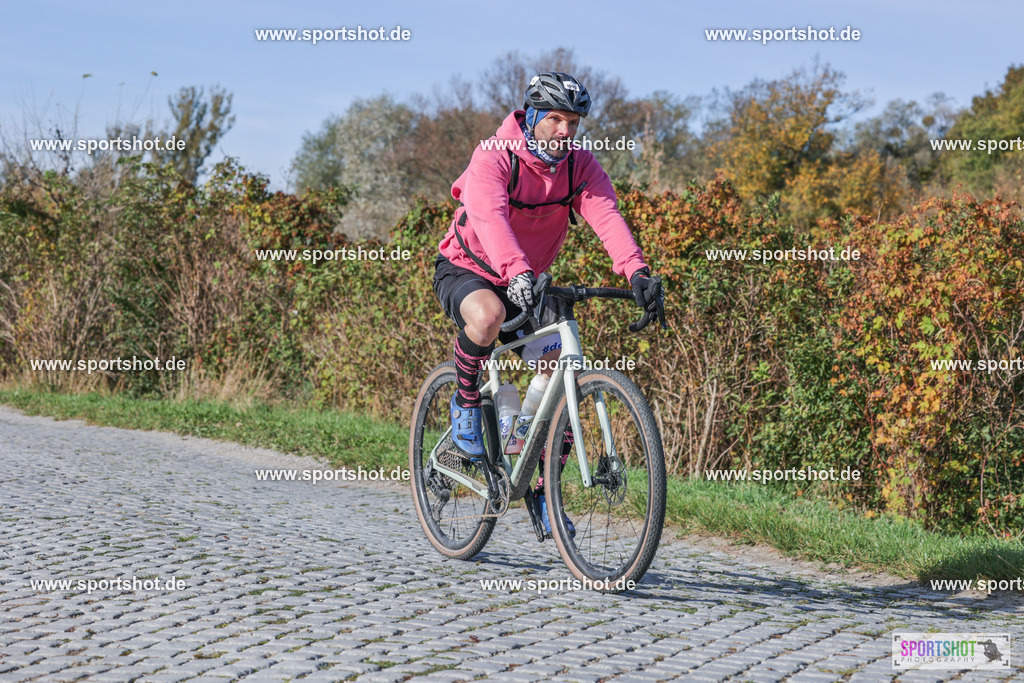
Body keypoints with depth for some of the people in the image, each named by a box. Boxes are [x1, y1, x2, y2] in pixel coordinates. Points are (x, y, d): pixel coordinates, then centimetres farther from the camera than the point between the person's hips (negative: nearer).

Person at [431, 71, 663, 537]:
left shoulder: (580, 165, -10)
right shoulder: (494, 158, -24)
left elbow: (606, 216, -26)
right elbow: (490, 217, -42)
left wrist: (636, 272, -44)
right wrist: (516, 273, -60)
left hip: (528, 282, 5)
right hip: (465, 270, -5)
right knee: (488, 315, -40)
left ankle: (547, 494, 6)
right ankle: (466, 399, -11)